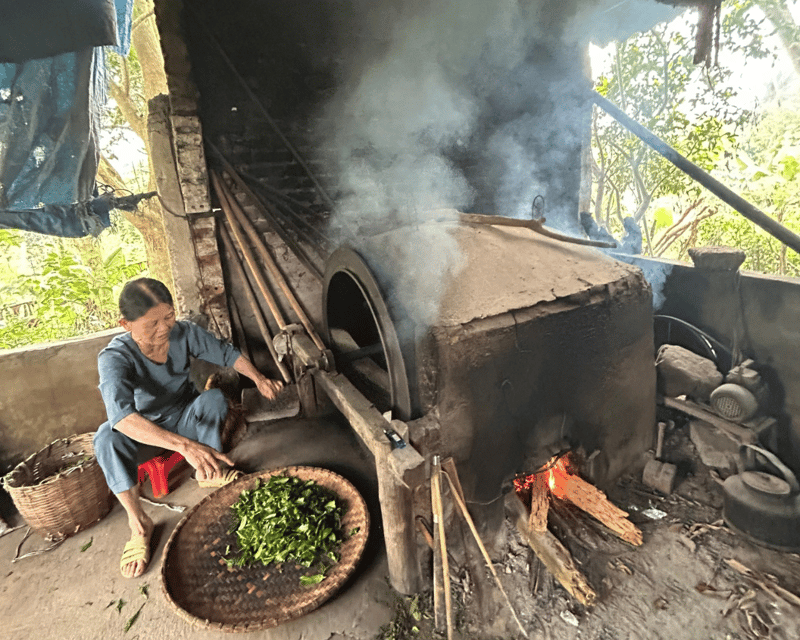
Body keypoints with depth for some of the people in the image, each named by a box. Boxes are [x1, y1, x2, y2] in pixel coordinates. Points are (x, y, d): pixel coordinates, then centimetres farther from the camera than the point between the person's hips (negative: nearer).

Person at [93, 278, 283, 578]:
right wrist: (185, 445, -61)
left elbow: (227, 353, -5)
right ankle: (138, 522, -20)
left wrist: (258, 378, -26)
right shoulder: (114, 358, -30)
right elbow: (122, 416, -47)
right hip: (144, 435, -2)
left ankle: (210, 472, -9)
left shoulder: (184, 332, -19)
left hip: (185, 419, 2)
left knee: (214, 397, -28)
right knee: (107, 438, -33)